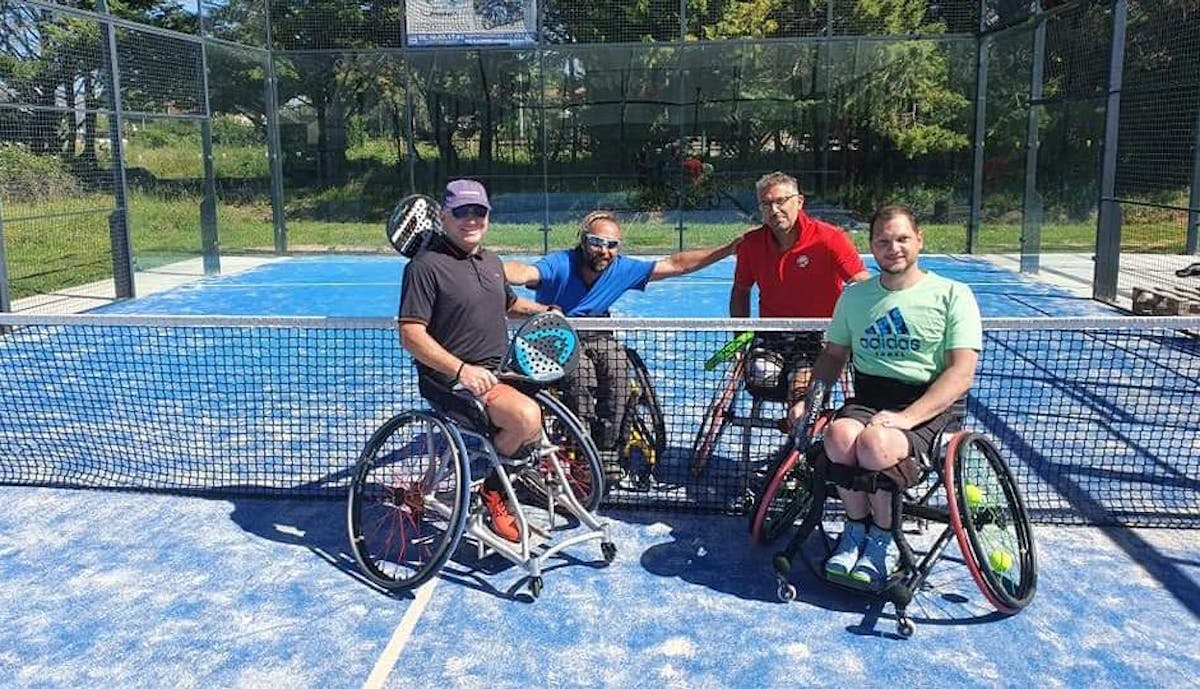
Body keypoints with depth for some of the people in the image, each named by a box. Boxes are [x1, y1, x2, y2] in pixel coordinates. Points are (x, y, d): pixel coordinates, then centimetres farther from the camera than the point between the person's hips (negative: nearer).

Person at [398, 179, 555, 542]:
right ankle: (492, 492, -4)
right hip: (450, 381, -9)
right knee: (526, 416, -28)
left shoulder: (491, 262, 16)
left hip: (496, 374, 9)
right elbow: (411, 335, -18)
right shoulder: (426, 266, -11)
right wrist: (462, 370, -27)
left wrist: (543, 311, 18)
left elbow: (509, 302, 36)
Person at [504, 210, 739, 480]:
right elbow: (525, 273, -38)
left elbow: (676, 264, -1)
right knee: (580, 370, -32)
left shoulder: (623, 269, -5)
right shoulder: (559, 264, -18)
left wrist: (728, 249, -5)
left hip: (598, 337, 4)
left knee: (617, 360, -25)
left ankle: (606, 450, -12)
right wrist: (497, 269, -62)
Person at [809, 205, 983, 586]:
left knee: (874, 443, -35)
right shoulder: (854, 296, 16)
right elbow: (833, 355, 21)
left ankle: (883, 537, -5)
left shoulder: (952, 295, 1)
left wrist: (906, 417, -20)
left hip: (931, 406, -3)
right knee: (839, 434, -32)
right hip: (867, 397, 4)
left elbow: (961, 372, -8)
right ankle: (856, 528, -5)